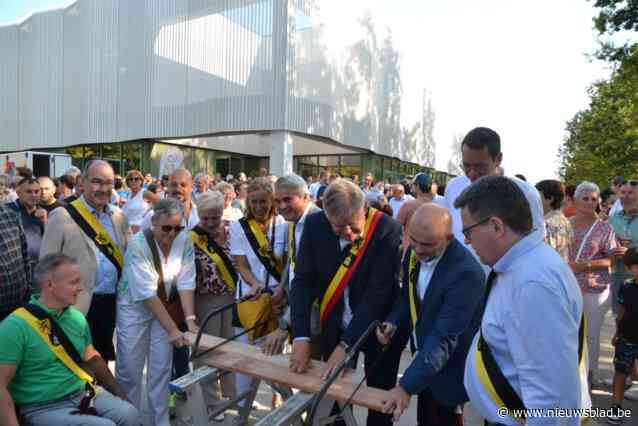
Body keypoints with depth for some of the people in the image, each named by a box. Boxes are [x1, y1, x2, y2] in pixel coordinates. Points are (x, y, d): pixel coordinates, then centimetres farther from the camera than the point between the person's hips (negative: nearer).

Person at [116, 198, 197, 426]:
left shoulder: (185, 241, -14)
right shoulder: (138, 244, -26)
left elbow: (186, 283, -14)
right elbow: (147, 293, -28)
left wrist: (190, 319, -26)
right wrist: (173, 329, -31)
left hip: (165, 306, 3)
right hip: (134, 306, -3)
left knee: (161, 368, 7)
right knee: (130, 368, 4)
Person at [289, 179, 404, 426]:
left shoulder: (388, 230, -23)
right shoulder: (315, 225, -13)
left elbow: (378, 292, -24)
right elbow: (303, 281, -12)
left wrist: (345, 344, -26)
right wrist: (301, 337, -20)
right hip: (334, 325, 3)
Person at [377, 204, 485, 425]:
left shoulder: (466, 272, -31)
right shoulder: (415, 252, -9)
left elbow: (444, 338, -34)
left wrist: (406, 386, -36)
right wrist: (393, 321, -12)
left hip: (450, 367, -6)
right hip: (425, 356, 6)